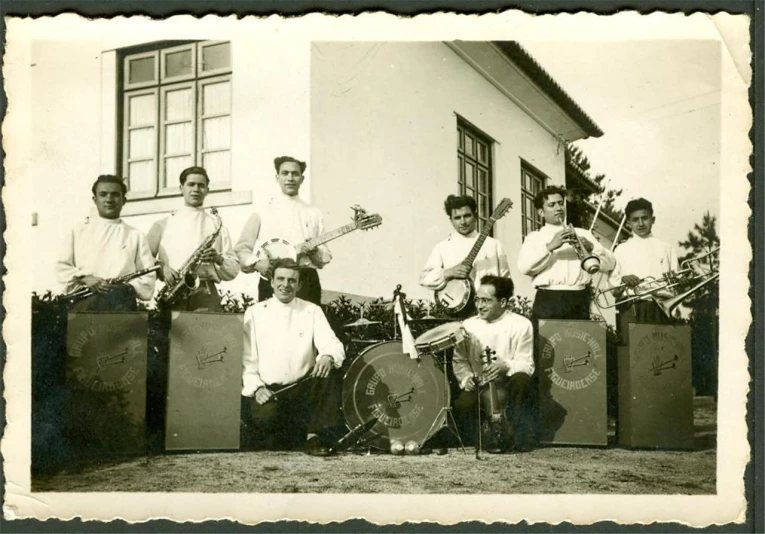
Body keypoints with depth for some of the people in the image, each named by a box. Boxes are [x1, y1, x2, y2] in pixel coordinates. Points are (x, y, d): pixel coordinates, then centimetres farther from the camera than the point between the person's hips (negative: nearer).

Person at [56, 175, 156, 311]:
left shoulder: (136, 236, 14)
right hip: (84, 306, 1)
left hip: (121, 307, 0)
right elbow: (62, 266, 12)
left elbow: (148, 279, 9)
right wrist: (84, 278, -7)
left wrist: (126, 287, -11)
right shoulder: (79, 230, 18)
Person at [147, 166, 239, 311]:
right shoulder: (163, 224, 16)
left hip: (205, 296, 0)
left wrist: (219, 259, -7)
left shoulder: (217, 225, 16)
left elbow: (233, 270, 13)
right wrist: (161, 268, -8)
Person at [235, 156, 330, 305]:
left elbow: (325, 256, 12)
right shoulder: (262, 212, 8)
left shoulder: (314, 213, 12)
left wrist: (314, 252, -10)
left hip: (307, 282, 2)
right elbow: (242, 248, 8)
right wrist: (256, 263, -10)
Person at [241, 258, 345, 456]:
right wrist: (256, 387, -15)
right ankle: (275, 437, 7)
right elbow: (246, 359, 1)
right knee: (265, 418, -32)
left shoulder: (312, 311, 6)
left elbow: (333, 345, -9)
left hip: (304, 389, 1)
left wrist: (328, 356, -33)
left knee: (330, 370, -26)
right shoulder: (254, 313, 5)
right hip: (268, 391, -1)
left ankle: (315, 435, -14)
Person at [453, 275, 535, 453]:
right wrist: (466, 377, -14)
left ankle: (519, 436, -13)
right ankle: (487, 432, 3)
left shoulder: (521, 325, -5)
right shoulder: (468, 325, 3)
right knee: (462, 405, -31)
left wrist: (506, 365, -30)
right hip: (479, 385, 1)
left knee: (522, 379, -36)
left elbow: (527, 365, -9)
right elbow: (460, 360, 8)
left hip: (508, 383, -1)